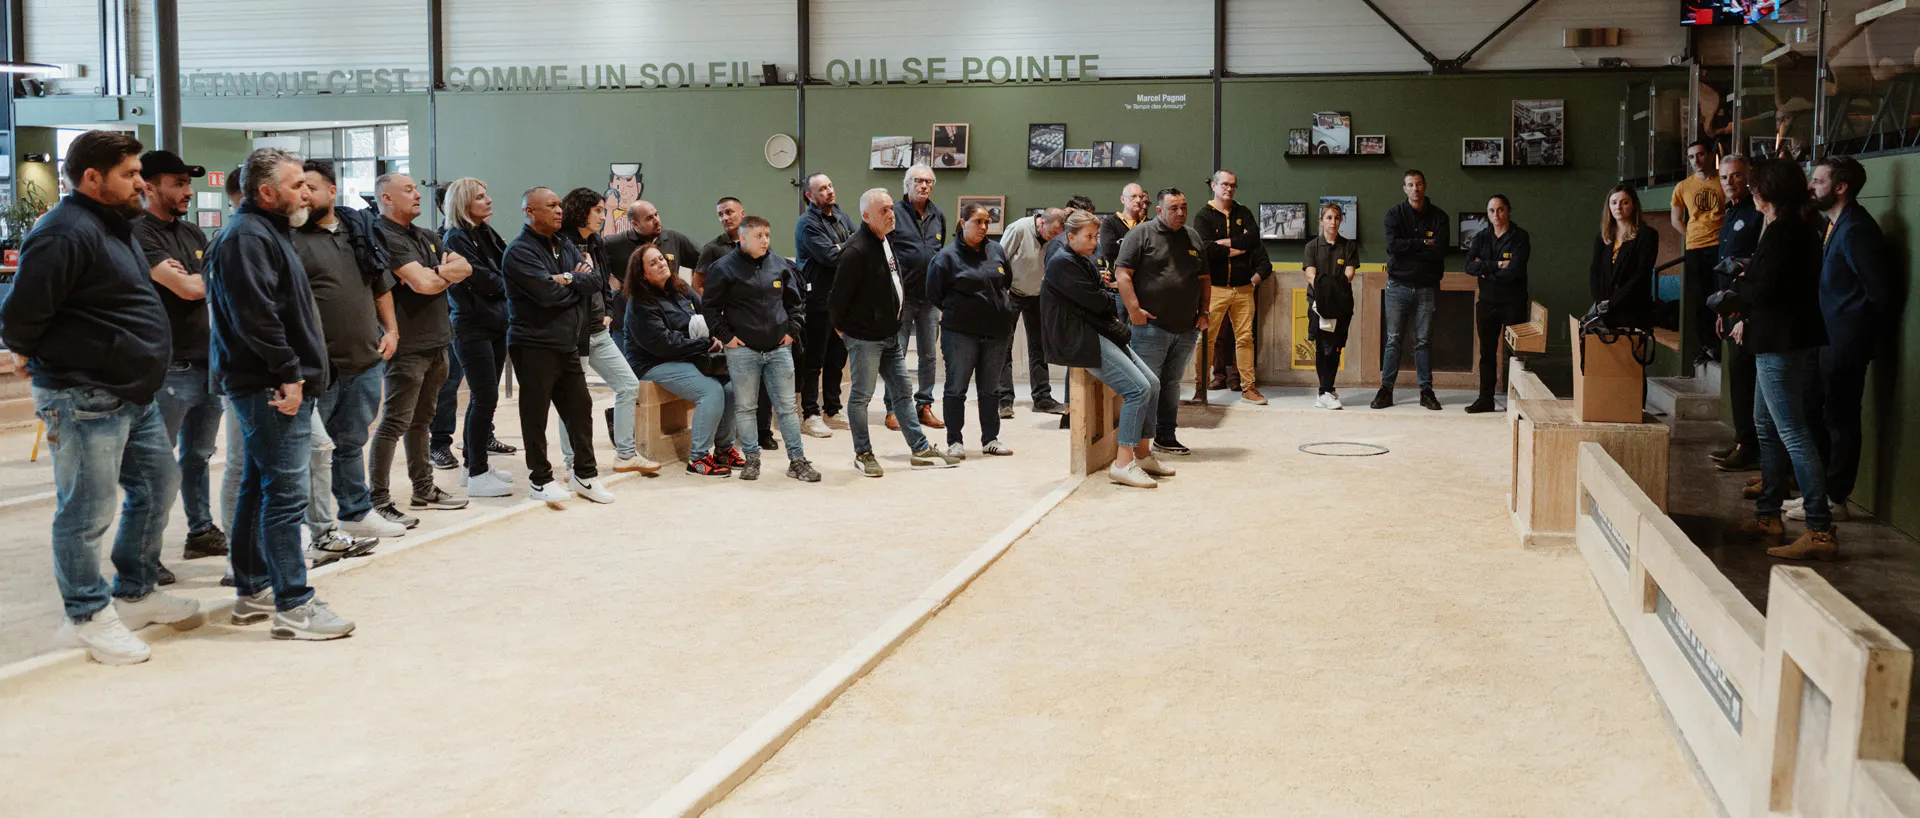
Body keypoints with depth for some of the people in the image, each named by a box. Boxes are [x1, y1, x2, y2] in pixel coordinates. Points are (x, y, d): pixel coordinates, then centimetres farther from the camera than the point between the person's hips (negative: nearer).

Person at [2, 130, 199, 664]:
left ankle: (136, 593, 32)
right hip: (85, 401, -10)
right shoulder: (65, 233, -19)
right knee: (88, 510, 1)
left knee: (158, 484, 17)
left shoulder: (115, 227, 14)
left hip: (133, 395, 10)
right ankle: (88, 616, 14)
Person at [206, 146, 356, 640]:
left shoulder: (266, 232, 21)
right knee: (286, 495, -10)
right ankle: (293, 607, -8)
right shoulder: (247, 237, -14)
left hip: (276, 389, 11)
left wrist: (295, 375, 18)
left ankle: (252, 592, 25)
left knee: (259, 488, 16)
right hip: (272, 390, -11)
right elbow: (256, 316, -23)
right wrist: (288, 374, -20)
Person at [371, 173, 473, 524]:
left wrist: (437, 272, -12)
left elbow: (465, 268, 9)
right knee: (395, 423, -7)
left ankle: (424, 490, 27)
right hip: (408, 345, -9)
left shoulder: (424, 236, 16)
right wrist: (447, 275, 0)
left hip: (435, 342, 9)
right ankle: (379, 502, -4)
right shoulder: (385, 237, -13)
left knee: (422, 419, 17)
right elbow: (423, 284, -23)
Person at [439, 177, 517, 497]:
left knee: (483, 398, 13)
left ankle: (475, 465, 22)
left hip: (495, 325, 9)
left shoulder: (486, 233, 16)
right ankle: (477, 476, -5)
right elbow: (483, 281, -16)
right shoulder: (456, 239, -11)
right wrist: (509, 283, -1)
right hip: (473, 328, -9)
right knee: (485, 398, -9)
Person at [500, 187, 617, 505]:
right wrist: (577, 283, -4)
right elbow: (548, 293, -22)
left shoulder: (566, 247, 15)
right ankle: (540, 479, 11)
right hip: (534, 345, -7)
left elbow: (594, 281, 3)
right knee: (536, 414, 1)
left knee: (580, 407, 10)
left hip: (568, 344, 7)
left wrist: (569, 280, -14)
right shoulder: (519, 251, -10)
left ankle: (584, 473, 22)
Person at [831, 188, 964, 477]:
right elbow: (839, 294, -18)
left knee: (902, 392, 12)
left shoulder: (886, 242, 10)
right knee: (861, 396, 4)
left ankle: (921, 450, 18)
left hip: (890, 334, 9)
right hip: (864, 337, -9)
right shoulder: (856, 251, -21)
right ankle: (863, 454, 15)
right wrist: (840, 326, -6)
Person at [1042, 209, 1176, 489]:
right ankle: (1123, 463, -17)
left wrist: (1118, 323, -2)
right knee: (1138, 388, -19)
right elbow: (1095, 302, -14)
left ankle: (1142, 453, 11)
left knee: (1153, 383, 2)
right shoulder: (1062, 264, -11)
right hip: (1080, 339, -10)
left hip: (1102, 333, 10)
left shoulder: (1085, 262, 20)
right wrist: (1111, 298, 7)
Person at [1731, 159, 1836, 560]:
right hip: (1791, 341, 11)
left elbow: (1763, 290, -22)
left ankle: (1820, 531, -12)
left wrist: (1740, 285, -2)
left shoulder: (1782, 231, -17)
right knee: (1766, 425, 19)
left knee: (1793, 433, -11)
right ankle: (1767, 515, 27)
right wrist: (1750, 321, 16)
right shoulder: (1803, 227, 13)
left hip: (1783, 346, -11)